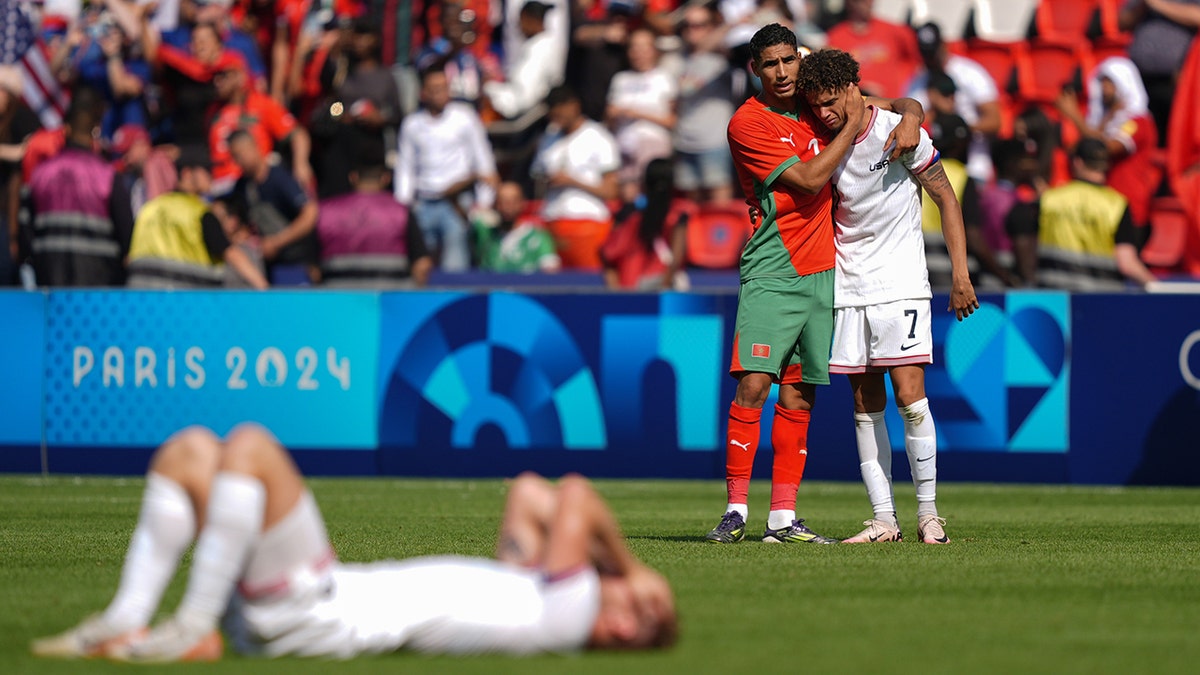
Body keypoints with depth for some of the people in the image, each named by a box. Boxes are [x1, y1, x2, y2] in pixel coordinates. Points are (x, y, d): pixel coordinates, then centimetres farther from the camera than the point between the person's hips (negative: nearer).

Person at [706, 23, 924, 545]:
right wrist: (853, 124, -8)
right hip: (772, 272, -6)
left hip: (822, 272, 6)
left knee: (799, 396, 4)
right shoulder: (747, 124, -6)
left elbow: (902, 105, 22)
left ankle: (783, 519, 5)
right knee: (753, 384, -15)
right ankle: (736, 511, -12)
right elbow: (809, 179, -14)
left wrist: (908, 118, -1)